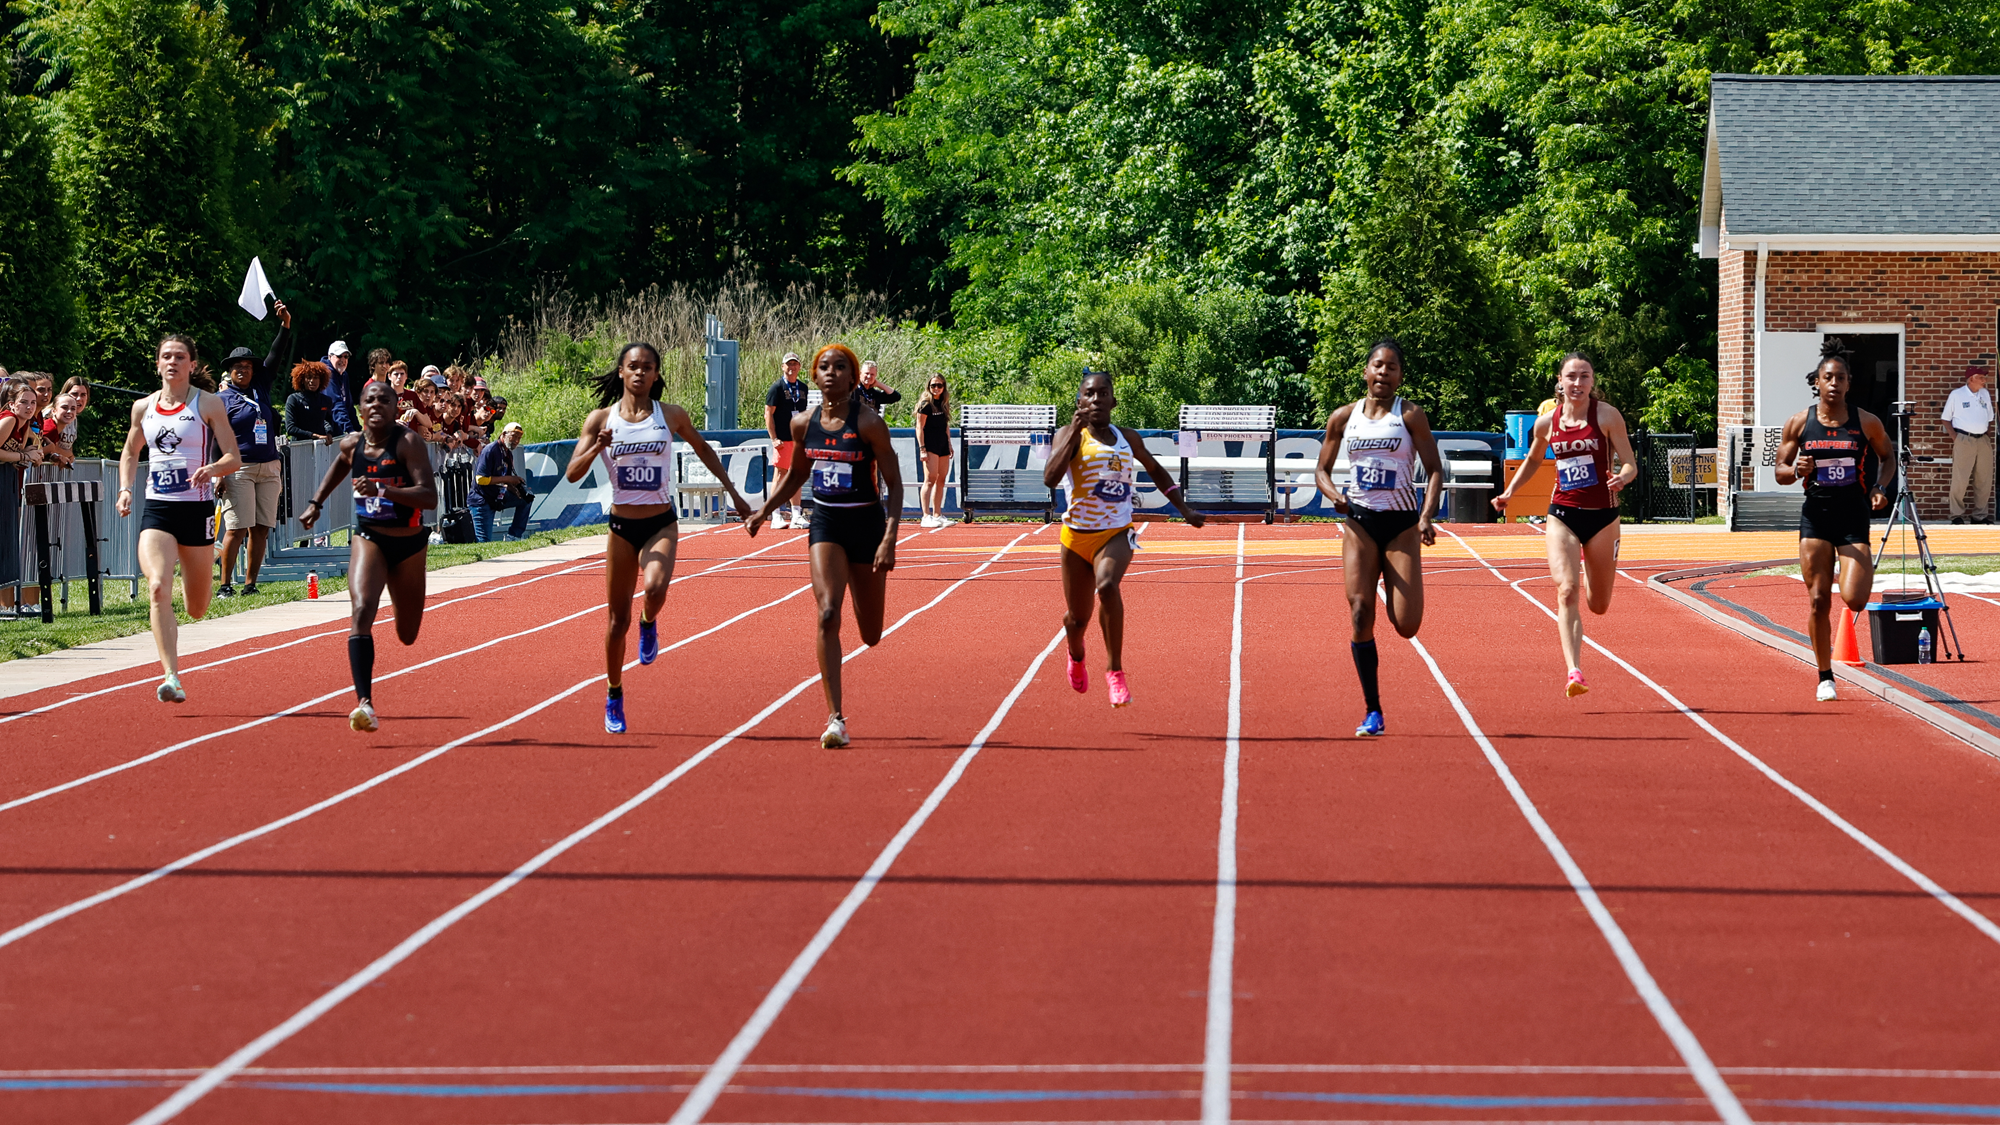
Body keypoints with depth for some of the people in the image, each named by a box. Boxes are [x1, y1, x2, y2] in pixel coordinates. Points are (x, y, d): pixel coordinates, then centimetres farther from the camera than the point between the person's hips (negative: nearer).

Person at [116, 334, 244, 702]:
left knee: (197, 610, 10)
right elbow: (130, 454, 24)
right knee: (158, 589, -23)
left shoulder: (207, 404, -2)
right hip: (157, 510, 2)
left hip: (196, 509, -2)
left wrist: (212, 469, -25)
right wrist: (125, 489, 7)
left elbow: (233, 458, -4)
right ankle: (172, 677, -25)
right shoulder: (143, 407, 8)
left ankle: (192, 578, 50)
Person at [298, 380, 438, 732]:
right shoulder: (352, 444, -4)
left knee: (407, 636, 15)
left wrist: (383, 490, -39)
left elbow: (430, 497, -28)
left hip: (408, 544, -1)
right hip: (368, 539, 1)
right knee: (362, 610, -26)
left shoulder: (408, 442, -19)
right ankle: (364, 703, -35)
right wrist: (317, 503, 23)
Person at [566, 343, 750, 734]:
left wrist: (734, 493, 19)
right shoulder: (601, 419, -2)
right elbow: (572, 473, -6)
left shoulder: (671, 416, 0)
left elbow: (702, 449, 18)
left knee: (656, 588, -30)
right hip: (622, 526, 1)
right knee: (617, 619, 4)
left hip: (661, 525, -1)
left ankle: (649, 624, 6)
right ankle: (614, 697, 23)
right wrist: (597, 448, -24)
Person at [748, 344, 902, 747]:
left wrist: (890, 539, -19)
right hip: (825, 521, 2)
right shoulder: (804, 423, 1)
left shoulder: (869, 422, -12)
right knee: (828, 614, -19)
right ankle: (835, 717, -19)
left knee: (871, 636, 8)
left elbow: (894, 483, -11)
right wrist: (764, 510, 10)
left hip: (866, 522, -2)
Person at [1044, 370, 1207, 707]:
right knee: (1078, 617, 11)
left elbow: (1155, 470, 26)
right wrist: (1074, 432, -27)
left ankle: (1115, 670, -25)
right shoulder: (1070, 437, -6)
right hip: (1077, 535, 0)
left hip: (1116, 534, 0)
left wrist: (1184, 509, 22)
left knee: (1107, 586, -32)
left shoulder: (1128, 438, 6)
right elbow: (1050, 479, -24)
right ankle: (1076, 657, 49)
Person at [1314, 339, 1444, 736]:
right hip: (1360, 522, 2)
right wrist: (1333, 494, -9)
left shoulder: (1410, 415, 0)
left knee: (1407, 625, -10)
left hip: (1402, 523, -2)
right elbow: (1322, 470, 14)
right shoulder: (1344, 417, 7)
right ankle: (1373, 713, -2)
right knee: (1360, 615, -10)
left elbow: (1435, 469, -2)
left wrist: (1427, 517, -17)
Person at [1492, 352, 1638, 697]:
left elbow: (1630, 464, -7)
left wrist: (1622, 478, -29)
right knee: (1566, 591, -20)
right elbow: (1533, 459, 22)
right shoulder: (1547, 422, 2)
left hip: (1602, 516, -1)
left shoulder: (1607, 415, -6)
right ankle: (1574, 672, -26)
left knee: (1599, 605, 12)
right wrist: (1508, 493, 13)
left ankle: (1587, 567, 50)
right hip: (1563, 514, 1)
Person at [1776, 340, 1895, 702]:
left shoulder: (1867, 423, -2)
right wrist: (1797, 470, -16)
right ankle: (1825, 678, 12)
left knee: (1854, 600, -13)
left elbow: (1888, 456, 15)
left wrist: (1881, 487, -3)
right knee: (1819, 601, -2)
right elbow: (1780, 471, 6)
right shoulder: (1799, 423, 0)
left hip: (1854, 517, -1)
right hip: (1816, 515, 1)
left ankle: (1867, 572, 27)